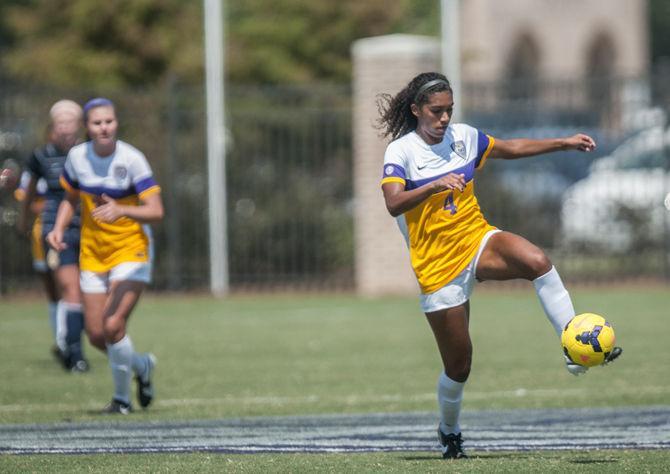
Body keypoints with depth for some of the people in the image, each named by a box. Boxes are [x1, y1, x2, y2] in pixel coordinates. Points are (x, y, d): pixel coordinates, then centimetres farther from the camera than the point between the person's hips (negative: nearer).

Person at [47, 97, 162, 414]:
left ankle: (122, 398, 3)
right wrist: (58, 229, -3)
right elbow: (70, 199, 14)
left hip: (130, 250, -5)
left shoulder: (132, 159, -17)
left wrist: (121, 210, -39)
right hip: (92, 254, 5)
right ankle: (142, 366, 33)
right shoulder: (77, 157, -3)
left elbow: (156, 211, -22)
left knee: (113, 326, -18)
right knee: (97, 336, 3)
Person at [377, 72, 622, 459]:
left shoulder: (462, 137, 5)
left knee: (537, 261, -31)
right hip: (439, 267, -4)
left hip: (477, 239, 4)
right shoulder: (402, 151, -10)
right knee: (458, 364, 2)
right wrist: (436, 185, -40)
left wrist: (565, 143, 15)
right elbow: (393, 203, -25)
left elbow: (511, 148, 21)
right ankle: (450, 431, 31)